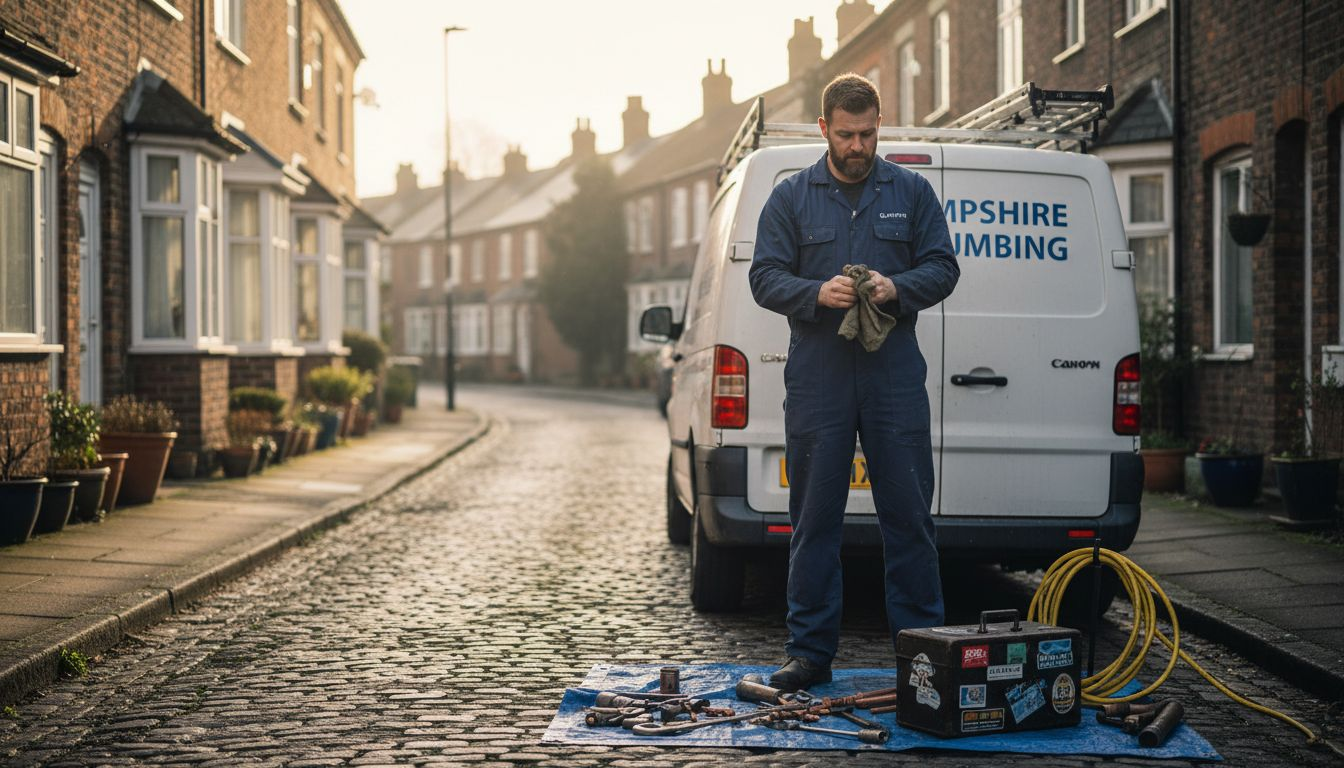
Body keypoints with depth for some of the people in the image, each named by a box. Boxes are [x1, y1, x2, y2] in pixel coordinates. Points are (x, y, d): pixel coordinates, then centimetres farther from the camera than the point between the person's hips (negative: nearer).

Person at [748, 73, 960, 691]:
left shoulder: (910, 192, 9)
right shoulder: (792, 197, 8)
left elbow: (943, 268, 7)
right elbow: (765, 277, 4)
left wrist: (897, 287, -13)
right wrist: (818, 293, -16)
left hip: (895, 376, 0)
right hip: (817, 378, 0)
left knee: (908, 511, 1)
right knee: (814, 517, 3)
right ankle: (810, 651, 10)